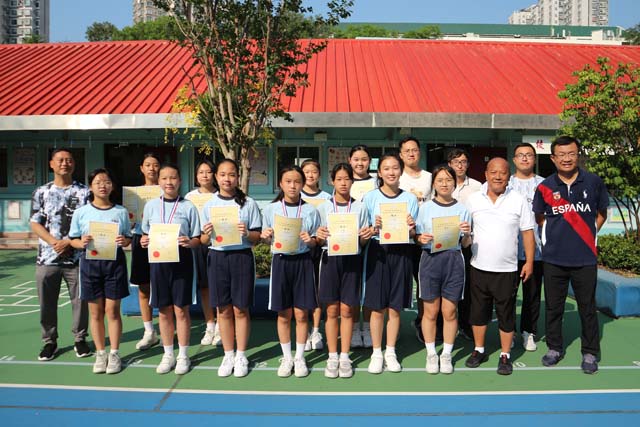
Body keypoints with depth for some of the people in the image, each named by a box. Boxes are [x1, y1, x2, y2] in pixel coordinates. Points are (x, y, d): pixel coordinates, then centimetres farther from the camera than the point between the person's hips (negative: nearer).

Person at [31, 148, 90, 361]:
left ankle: (80, 339, 21)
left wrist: (68, 242, -12)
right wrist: (54, 242, -13)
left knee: (80, 300, 4)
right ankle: (49, 341, 23)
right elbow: (35, 224, 2)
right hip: (47, 257, 1)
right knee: (47, 302, 8)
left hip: (76, 257, -1)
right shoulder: (41, 192, 6)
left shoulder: (84, 192, 2)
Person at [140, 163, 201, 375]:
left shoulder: (188, 207, -1)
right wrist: (144, 241, -8)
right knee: (164, 310, 10)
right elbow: (146, 234, 13)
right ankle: (168, 355, 24)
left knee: (181, 309, 3)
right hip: (159, 261, 3)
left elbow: (197, 239, 1)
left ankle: (183, 356, 18)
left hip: (182, 260, -2)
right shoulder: (151, 205, 6)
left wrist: (189, 242, -20)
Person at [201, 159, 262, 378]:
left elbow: (257, 237, 1)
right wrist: (207, 234, -13)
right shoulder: (209, 205, 7)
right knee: (223, 310, 8)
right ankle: (228, 355, 22)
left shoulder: (248, 203, 0)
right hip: (217, 257, 2)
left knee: (240, 309, 5)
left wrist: (247, 234, -19)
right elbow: (204, 241, 8)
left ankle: (241, 356, 19)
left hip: (242, 257, -2)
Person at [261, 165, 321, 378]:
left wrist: (310, 240, -15)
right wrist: (265, 237, -12)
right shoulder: (270, 209, 3)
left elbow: (317, 240, 6)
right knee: (284, 314, 7)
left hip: (302, 261, 0)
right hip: (280, 261, 1)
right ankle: (287, 358, 22)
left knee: (301, 313, 4)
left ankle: (300, 357, 20)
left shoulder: (311, 210, 1)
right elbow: (268, 241, 9)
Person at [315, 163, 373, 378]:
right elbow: (320, 241, 5)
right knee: (332, 310, 3)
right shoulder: (323, 207, 5)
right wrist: (319, 237, -17)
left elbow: (363, 242, 6)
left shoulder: (360, 208, 5)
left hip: (352, 259, 0)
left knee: (346, 310, 3)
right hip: (330, 258, 0)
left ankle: (345, 357, 13)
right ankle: (332, 357, 13)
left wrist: (366, 236, -16)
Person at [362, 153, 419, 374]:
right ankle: (377, 353, 18)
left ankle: (390, 352, 23)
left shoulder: (410, 198, 7)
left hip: (400, 254, 2)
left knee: (394, 308, 8)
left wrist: (411, 228, -12)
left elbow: (413, 234, 9)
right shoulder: (370, 197, 1)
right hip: (377, 252, -1)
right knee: (378, 308, 3)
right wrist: (375, 227, -17)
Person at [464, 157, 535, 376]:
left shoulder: (518, 200, -2)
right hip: (479, 267, 2)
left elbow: (527, 232, 1)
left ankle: (505, 355, 22)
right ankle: (479, 350, 29)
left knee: (506, 313, 7)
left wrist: (529, 261, -2)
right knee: (478, 310, 12)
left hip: (507, 269, -1)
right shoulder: (473, 200, 1)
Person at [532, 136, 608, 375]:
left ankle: (590, 353, 23)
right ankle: (554, 348, 28)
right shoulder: (545, 187, 0)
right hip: (553, 258, 1)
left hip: (585, 258, -1)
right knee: (553, 307, 12)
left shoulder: (594, 182, -2)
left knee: (587, 307, 7)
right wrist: (550, 238, 5)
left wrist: (588, 236, 5)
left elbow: (601, 213, 12)